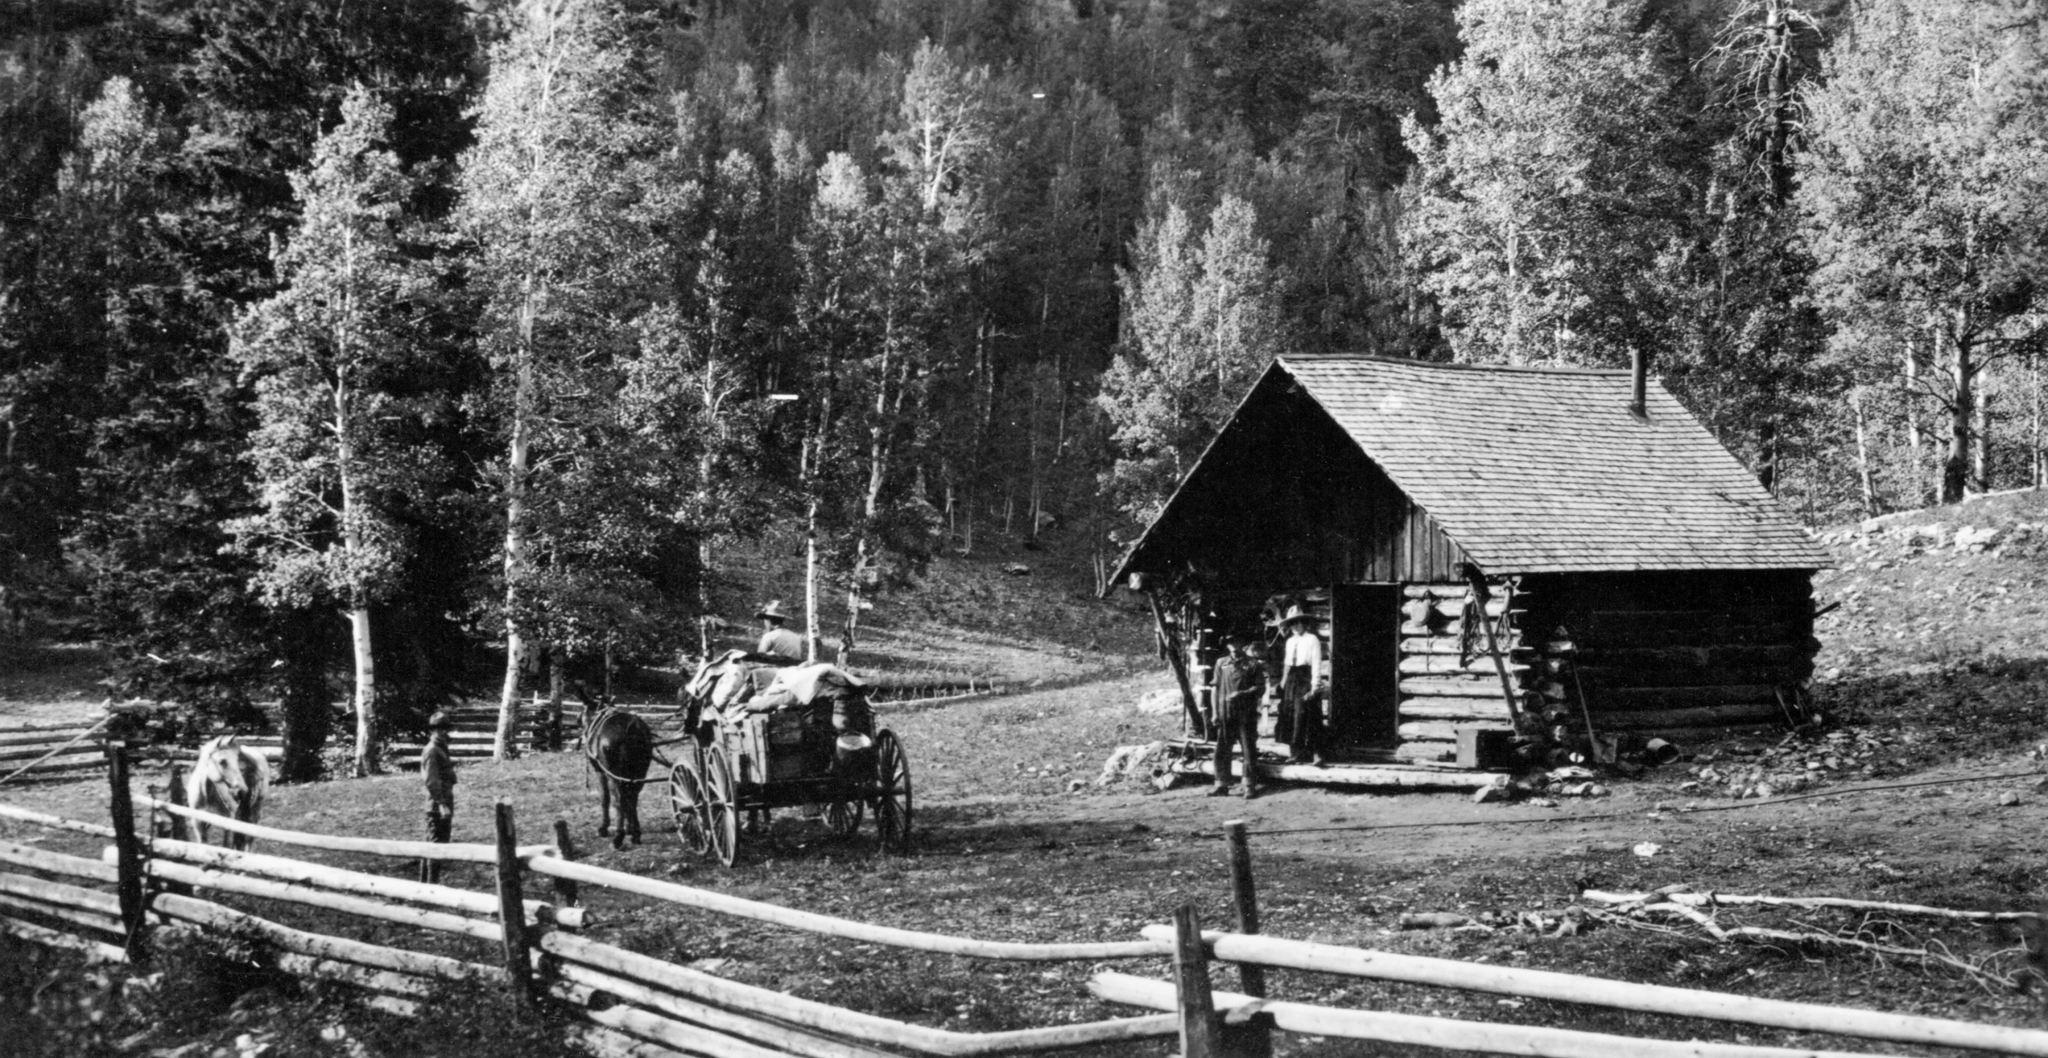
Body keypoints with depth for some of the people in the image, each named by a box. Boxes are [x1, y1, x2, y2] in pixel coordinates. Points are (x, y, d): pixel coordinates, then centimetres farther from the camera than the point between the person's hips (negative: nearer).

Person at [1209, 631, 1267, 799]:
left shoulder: (1252, 664, 1)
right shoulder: (1221, 664, 10)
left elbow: (1260, 689, -2)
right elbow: (1216, 689, 13)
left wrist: (1241, 694, -16)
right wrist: (1215, 712, 7)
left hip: (1246, 714, -3)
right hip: (1226, 714, 3)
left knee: (1249, 750, 0)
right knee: (1221, 750, 4)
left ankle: (1250, 786, 5)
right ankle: (1221, 784, 13)